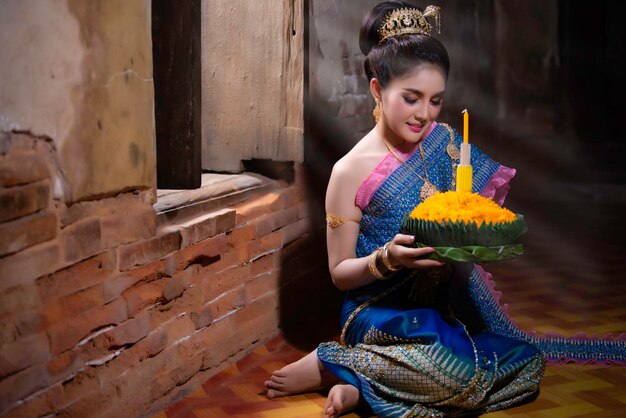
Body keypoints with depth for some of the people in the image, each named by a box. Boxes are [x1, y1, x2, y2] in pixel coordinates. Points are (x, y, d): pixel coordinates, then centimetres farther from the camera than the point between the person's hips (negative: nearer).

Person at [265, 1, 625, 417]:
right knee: (459, 370, -33)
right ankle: (326, 365, -11)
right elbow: (339, 272, -2)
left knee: (526, 363, -18)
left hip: (448, 304, 6)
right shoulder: (351, 172, -7)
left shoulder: (447, 144, 4)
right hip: (382, 313, -6)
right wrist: (388, 259, -22)